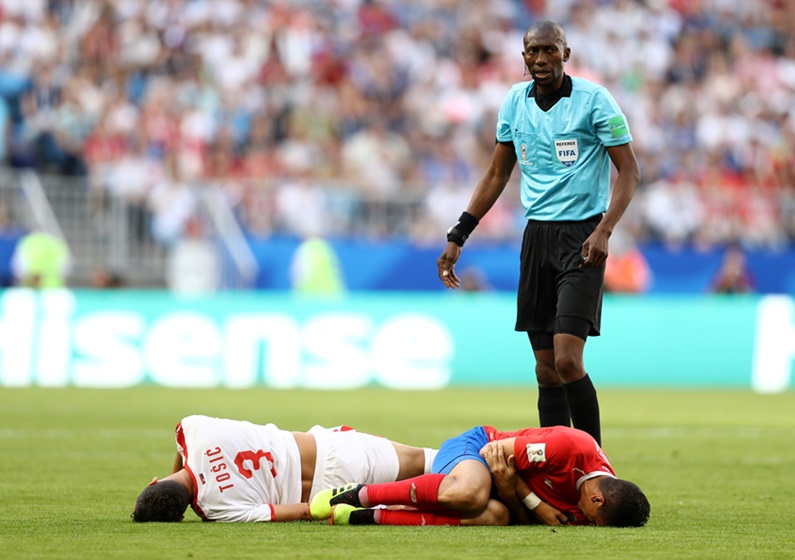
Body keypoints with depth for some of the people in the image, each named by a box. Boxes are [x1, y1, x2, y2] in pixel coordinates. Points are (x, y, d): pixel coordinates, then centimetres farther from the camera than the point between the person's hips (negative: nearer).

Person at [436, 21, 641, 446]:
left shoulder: (593, 100, -7)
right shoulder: (515, 102, 9)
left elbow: (629, 171, -7)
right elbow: (497, 175, 19)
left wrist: (604, 230, -20)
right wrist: (458, 237, 15)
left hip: (581, 236, -5)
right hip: (537, 235, 5)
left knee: (567, 360, -16)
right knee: (546, 370, 4)